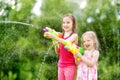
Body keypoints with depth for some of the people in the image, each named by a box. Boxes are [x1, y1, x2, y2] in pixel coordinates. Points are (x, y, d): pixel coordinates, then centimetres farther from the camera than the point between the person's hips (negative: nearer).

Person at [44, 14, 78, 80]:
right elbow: (58, 52, 12)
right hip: (61, 65, 6)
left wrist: (53, 36, -36)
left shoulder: (74, 35, -5)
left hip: (70, 66, -6)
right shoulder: (61, 36, 12)